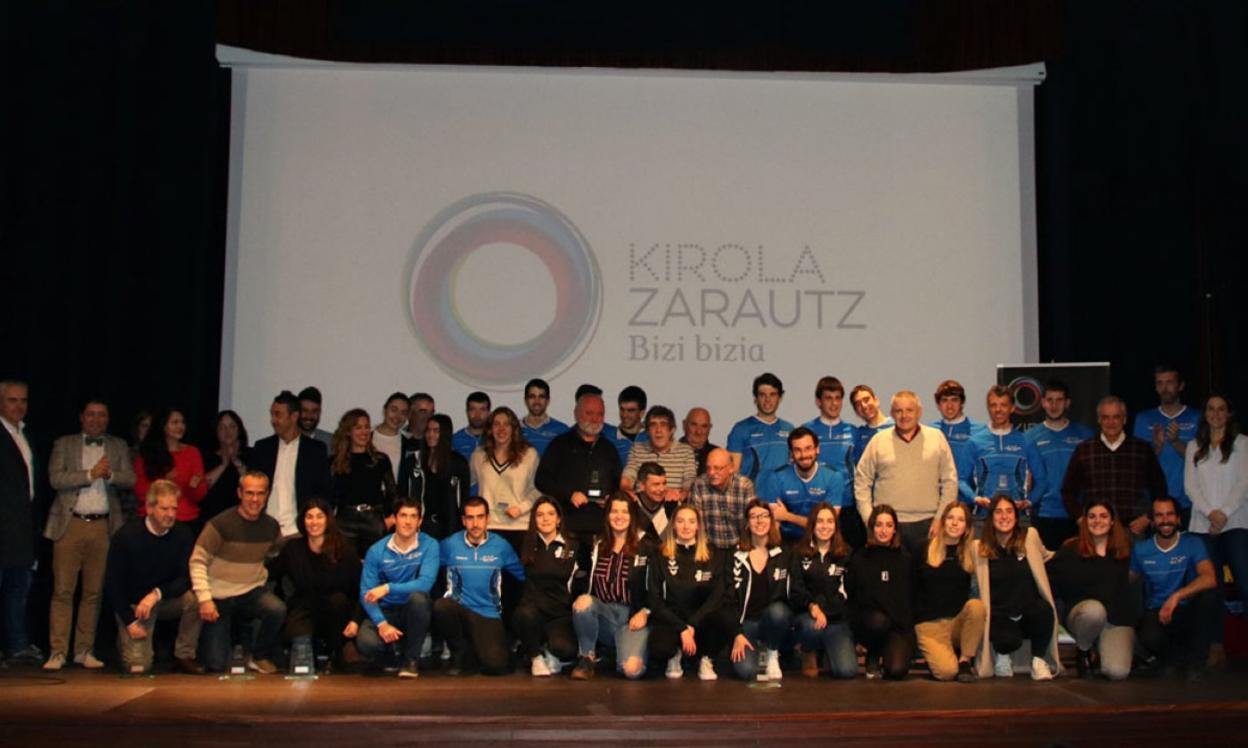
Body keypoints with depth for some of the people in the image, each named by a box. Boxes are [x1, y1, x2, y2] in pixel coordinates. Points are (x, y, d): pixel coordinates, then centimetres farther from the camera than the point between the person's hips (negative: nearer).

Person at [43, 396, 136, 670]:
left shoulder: (119, 447, 14)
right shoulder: (64, 444, 8)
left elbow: (130, 480, 4)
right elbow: (56, 479, -5)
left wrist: (110, 474, -15)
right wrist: (91, 474, -13)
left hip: (103, 526, 2)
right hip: (70, 524, -2)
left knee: (93, 592, 4)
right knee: (63, 591, -4)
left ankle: (84, 650, 11)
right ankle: (57, 652, 0)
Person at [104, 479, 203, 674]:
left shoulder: (182, 534, -10)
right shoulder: (126, 536, -16)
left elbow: (187, 579, -14)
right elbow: (112, 585, -10)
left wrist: (157, 594, -31)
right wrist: (130, 621, -15)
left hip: (167, 600, 2)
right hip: (133, 605, -2)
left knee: (194, 599, -29)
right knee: (138, 666, -15)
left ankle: (184, 657, -9)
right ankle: (125, 639, 20)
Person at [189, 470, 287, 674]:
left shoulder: (271, 526, -2)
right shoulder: (220, 524, -15)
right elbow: (197, 561, -15)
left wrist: (263, 578, -1)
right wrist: (204, 599, -22)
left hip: (252, 591, 3)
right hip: (219, 596, -3)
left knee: (278, 610, -31)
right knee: (216, 665, -6)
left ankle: (259, 657, -4)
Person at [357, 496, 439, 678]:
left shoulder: (430, 546, -9)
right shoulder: (376, 551, -4)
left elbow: (425, 583, -22)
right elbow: (366, 593, -8)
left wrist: (388, 588, -28)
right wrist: (382, 623, -23)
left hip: (415, 611, 0)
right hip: (385, 611, 0)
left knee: (418, 597, -36)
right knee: (366, 642, -31)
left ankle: (412, 658, -12)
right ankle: (391, 653, 10)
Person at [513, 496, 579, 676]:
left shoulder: (571, 547, 9)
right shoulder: (527, 546, 13)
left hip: (561, 614, -1)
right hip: (534, 609, 1)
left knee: (564, 649, -32)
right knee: (525, 613, -36)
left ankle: (550, 653, 8)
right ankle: (535, 656, -5)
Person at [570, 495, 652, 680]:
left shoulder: (645, 546, 1)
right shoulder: (596, 545, 13)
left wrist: (645, 612, -12)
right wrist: (580, 598, -2)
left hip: (633, 616, -3)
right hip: (603, 614, 3)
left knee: (632, 669, -28)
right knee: (583, 601, -32)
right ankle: (587, 657, -12)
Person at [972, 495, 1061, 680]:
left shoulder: (1030, 536, 0)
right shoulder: (980, 547, -2)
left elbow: (1045, 557, 20)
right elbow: (978, 586, 6)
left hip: (1030, 611, 1)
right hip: (1000, 616, -1)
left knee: (1044, 610, -34)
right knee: (1009, 641, -34)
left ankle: (1039, 660, -6)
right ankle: (1003, 656, 8)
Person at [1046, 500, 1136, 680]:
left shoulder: (1126, 550, 10)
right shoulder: (1070, 549, 2)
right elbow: (1051, 579, -6)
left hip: (1119, 620, 1)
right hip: (1083, 615, -1)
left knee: (1117, 672, -23)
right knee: (1095, 609, -39)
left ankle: (1098, 652, 16)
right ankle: (1082, 651, -6)